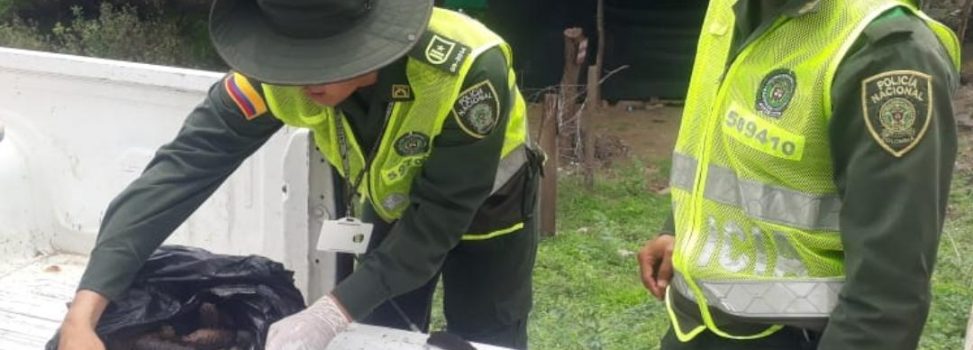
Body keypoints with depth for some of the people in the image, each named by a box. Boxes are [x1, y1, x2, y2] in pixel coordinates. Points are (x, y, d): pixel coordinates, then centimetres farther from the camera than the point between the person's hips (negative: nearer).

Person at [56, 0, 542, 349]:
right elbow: (182, 168, -36)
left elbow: (440, 217, -34)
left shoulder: (468, 69, -42)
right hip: (396, 208, 3)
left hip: (483, 208, -3)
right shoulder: (276, 70, -33)